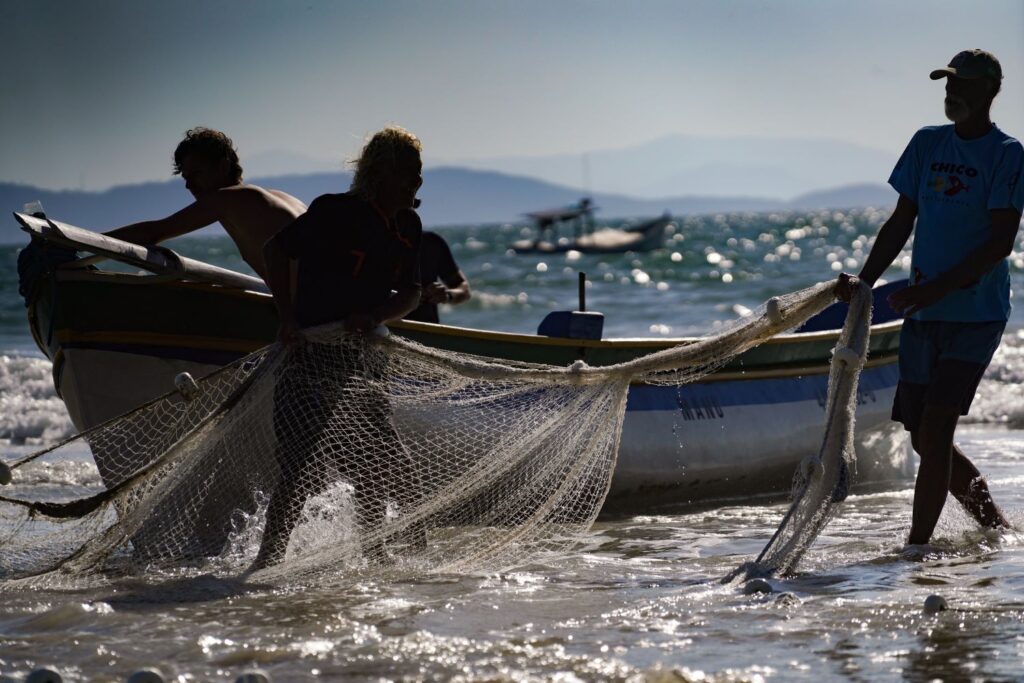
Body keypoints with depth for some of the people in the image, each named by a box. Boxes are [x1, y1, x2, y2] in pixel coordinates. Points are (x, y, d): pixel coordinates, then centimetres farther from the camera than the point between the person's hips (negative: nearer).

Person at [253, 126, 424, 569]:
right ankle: (266, 561, -8)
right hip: (313, 354, -8)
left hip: (362, 358, 8)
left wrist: (374, 316, -10)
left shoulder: (407, 226, 10)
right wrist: (287, 317, -14)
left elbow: (411, 295, 11)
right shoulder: (336, 212, -12)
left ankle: (368, 558, 25)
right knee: (305, 467, -16)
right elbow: (276, 251, -7)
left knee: (386, 469, 9)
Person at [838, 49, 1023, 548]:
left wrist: (936, 289, -23)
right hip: (922, 316, 6)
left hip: (976, 316, -6)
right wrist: (862, 283, 1)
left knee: (935, 428, -15)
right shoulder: (927, 144, 11)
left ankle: (917, 547, -11)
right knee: (924, 438, 8)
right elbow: (901, 225, 14)